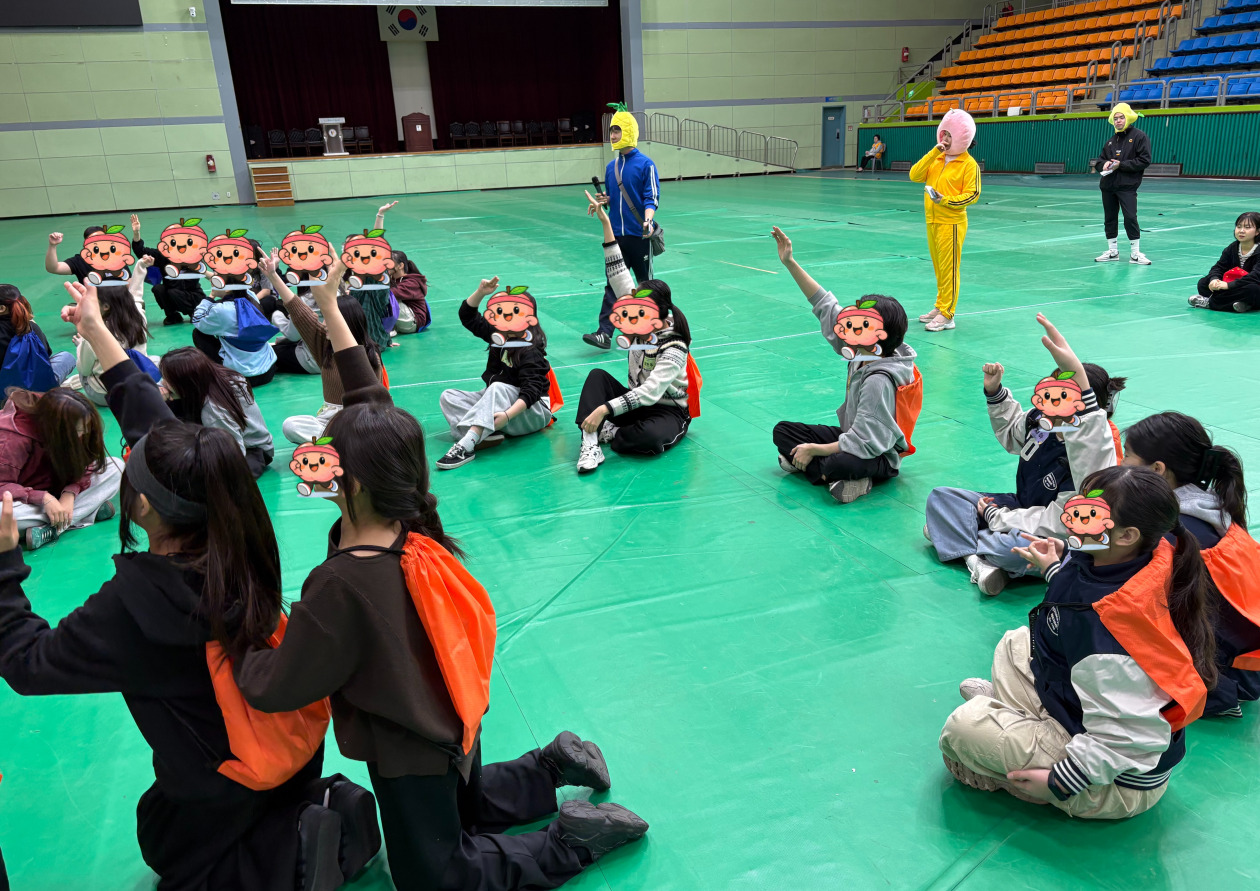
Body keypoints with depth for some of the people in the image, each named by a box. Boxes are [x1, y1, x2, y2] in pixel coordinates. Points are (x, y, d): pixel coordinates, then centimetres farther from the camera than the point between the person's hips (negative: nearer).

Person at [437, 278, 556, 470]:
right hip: (493, 402, 9)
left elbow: (531, 391, -30)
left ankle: (465, 445, -52)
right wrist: (480, 293, -6)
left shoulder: (530, 352, -19)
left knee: (497, 388, -39)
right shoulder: (498, 336, 4)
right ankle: (486, 432, -33)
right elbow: (468, 317, 11)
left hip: (533, 413, -8)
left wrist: (507, 415, -44)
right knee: (448, 396, -7)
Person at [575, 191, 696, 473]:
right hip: (636, 402, 7)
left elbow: (650, 392, -33)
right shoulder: (642, 322, -5)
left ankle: (609, 434, -9)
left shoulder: (674, 349, -23)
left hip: (669, 411, -6)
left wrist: (605, 409, -41)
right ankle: (590, 441, -29)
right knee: (597, 375, -14)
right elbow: (619, 275, -7)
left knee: (650, 438, -38)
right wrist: (606, 223, -10)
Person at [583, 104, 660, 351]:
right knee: (612, 283, -3)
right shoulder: (611, 166, 11)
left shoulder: (645, 164, -7)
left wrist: (648, 220, -28)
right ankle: (604, 333, -9)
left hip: (639, 235, -5)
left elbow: (652, 198, -11)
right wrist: (604, 201, -1)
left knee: (645, 283, 8)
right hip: (617, 235, 5)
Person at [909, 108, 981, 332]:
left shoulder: (969, 164, -8)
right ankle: (940, 307, 26)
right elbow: (914, 176, -2)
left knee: (948, 269, -4)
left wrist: (946, 200, -22)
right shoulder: (936, 159, 10)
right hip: (932, 221, 7)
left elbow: (972, 194, -11)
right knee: (939, 268, 15)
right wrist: (933, 153, -7)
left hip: (951, 223, -6)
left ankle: (946, 315, -2)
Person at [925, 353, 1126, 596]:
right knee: (941, 496, -1)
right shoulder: (1042, 420, -9)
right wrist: (994, 391, 3)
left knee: (1023, 546, -43)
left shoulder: (1091, 461, -29)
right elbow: (1011, 432, 14)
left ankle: (950, 535, -19)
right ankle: (978, 561, -21)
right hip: (1022, 509, 8)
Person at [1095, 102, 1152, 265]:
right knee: (1109, 218, 9)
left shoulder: (1139, 136, -2)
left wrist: (1121, 164, -15)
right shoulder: (1111, 141, 14)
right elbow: (1100, 160, 20)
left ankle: (1135, 253, -1)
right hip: (1108, 186, 6)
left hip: (1127, 186, -6)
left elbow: (1145, 160, -9)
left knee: (1130, 218, -9)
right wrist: (1104, 164, -4)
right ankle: (1112, 251, 20)